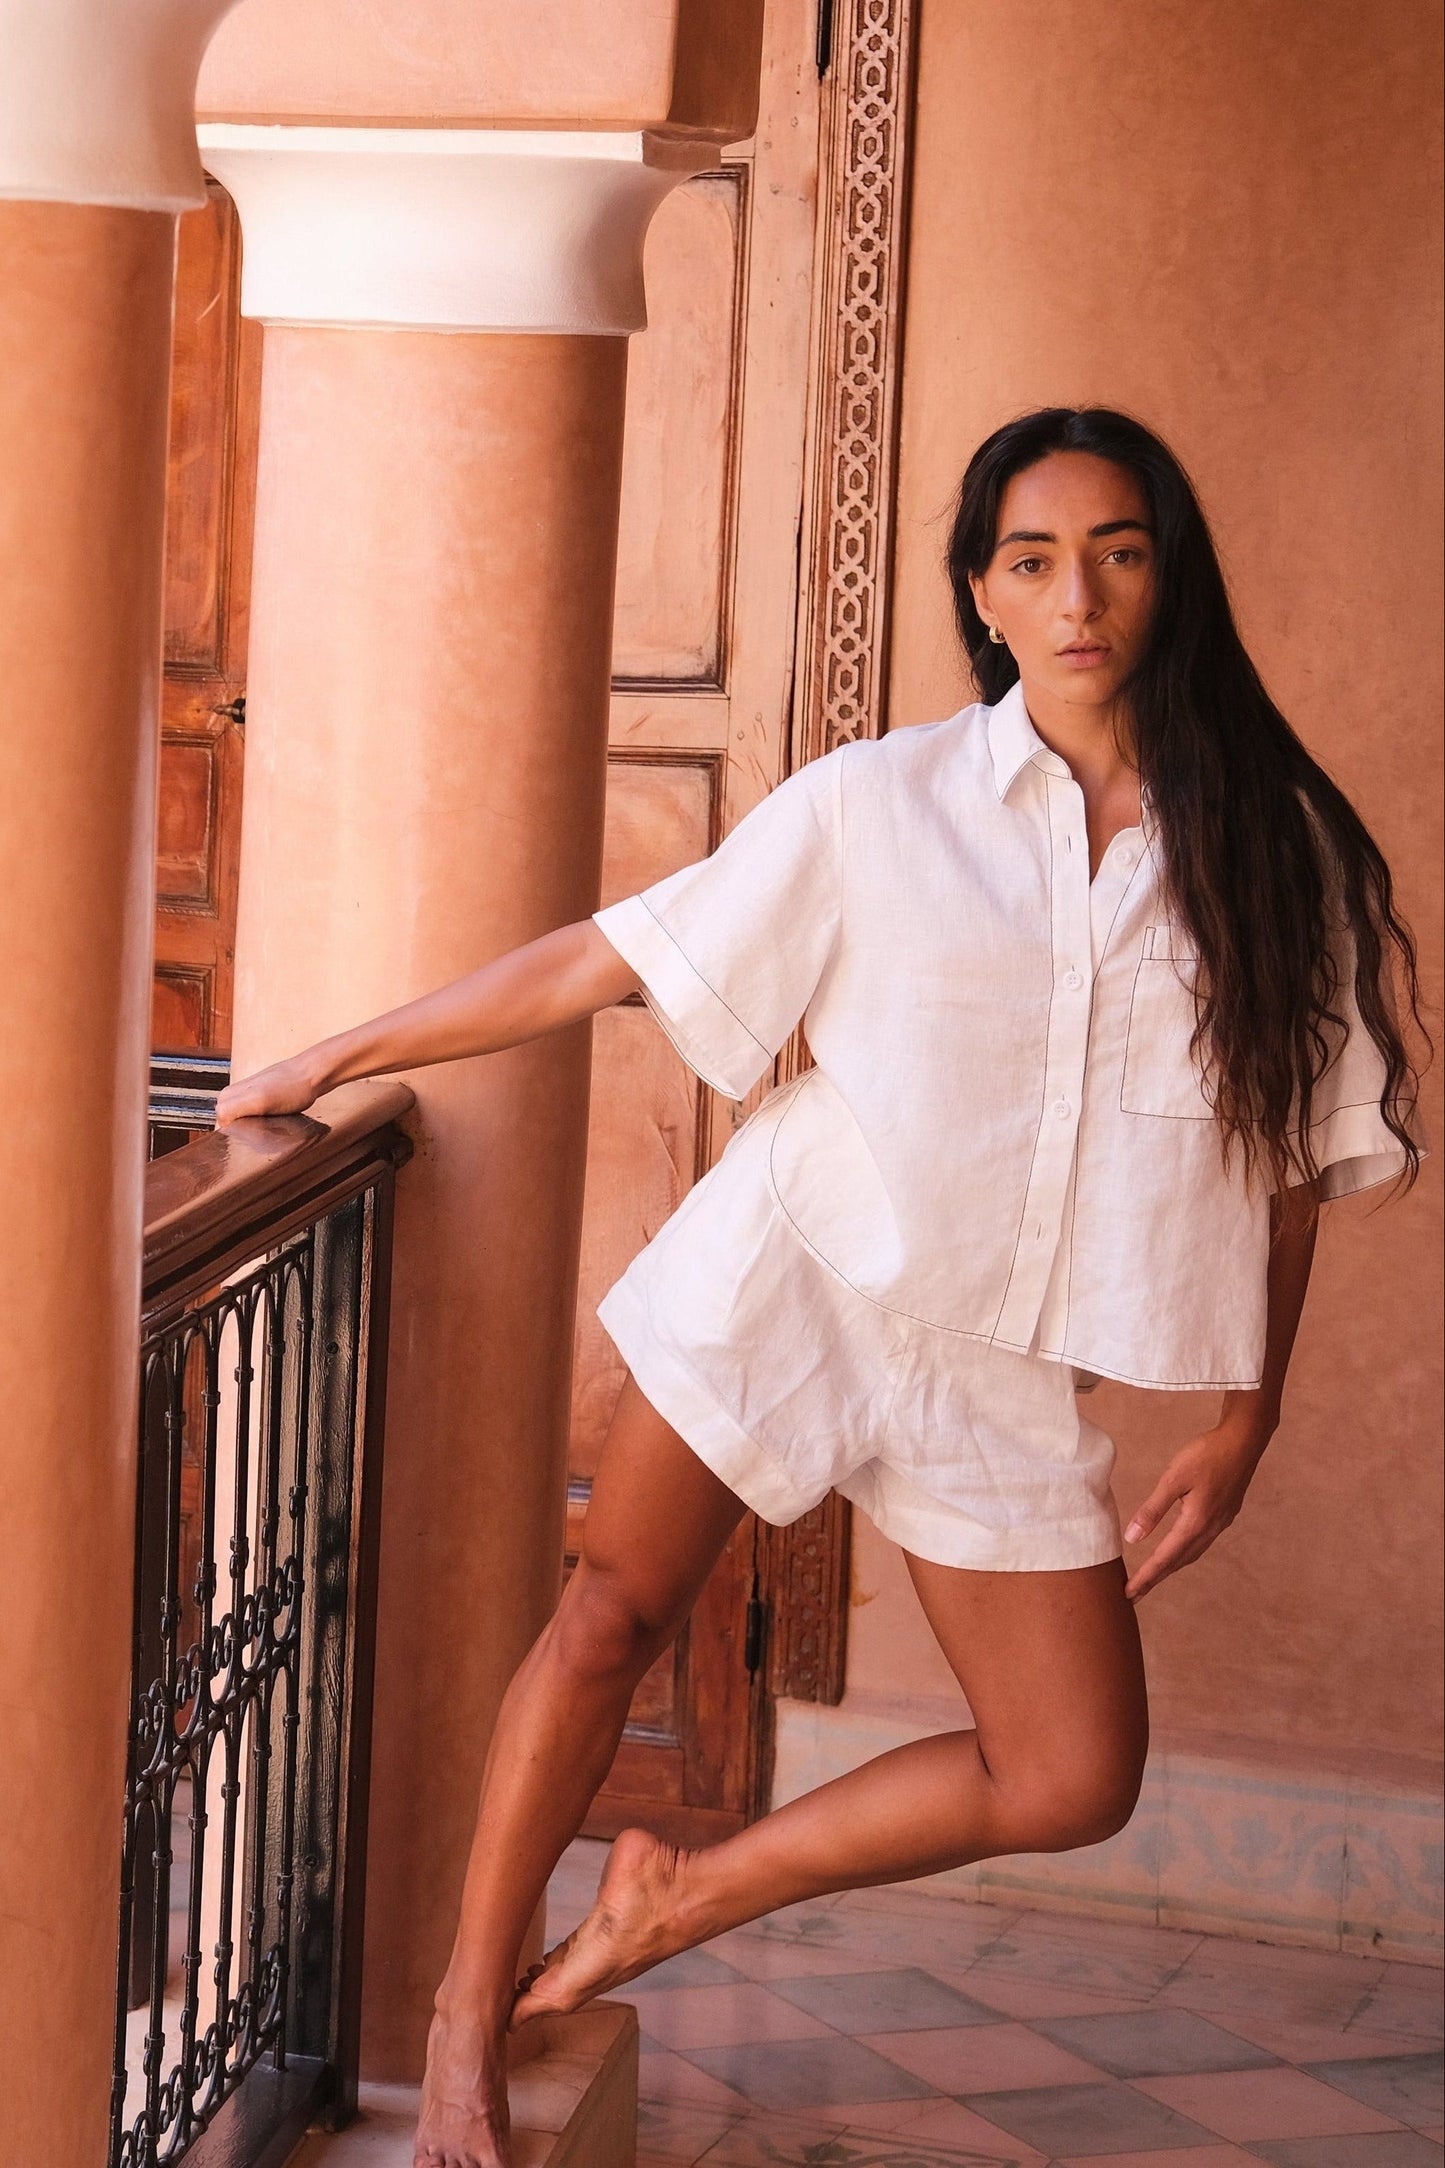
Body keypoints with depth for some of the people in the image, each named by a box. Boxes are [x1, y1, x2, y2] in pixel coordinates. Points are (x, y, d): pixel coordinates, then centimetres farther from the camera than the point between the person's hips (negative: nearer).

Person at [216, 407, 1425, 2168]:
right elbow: (604, 960, -2)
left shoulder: (1273, 846, -3)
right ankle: (472, 2012, 14)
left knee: (1071, 1785, -1)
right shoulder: (878, 806, -6)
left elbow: (1292, 1148, 4)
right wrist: (338, 1058, 0)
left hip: (1006, 1364, 2)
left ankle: (681, 1899, 16)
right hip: (793, 1272, -2)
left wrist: (1245, 1423, 2)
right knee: (608, 1622, -6)